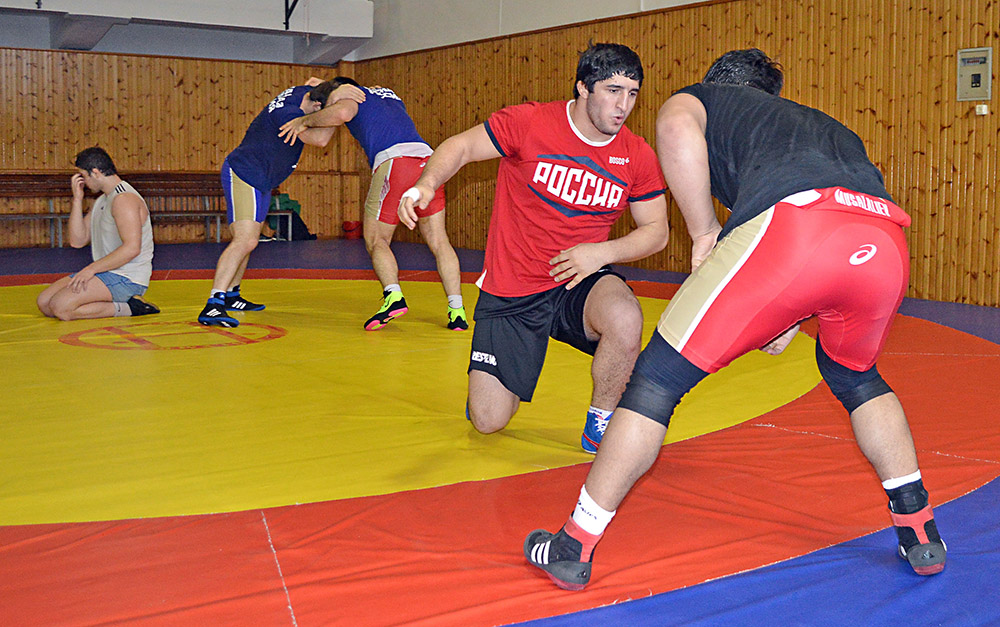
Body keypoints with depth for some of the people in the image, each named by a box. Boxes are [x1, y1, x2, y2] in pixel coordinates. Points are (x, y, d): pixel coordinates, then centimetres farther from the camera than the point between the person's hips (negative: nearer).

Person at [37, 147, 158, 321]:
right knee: (44, 302, 1)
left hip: (127, 279, -10)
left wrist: (91, 269, -22)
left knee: (61, 306, -22)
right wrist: (77, 199, 7)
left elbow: (132, 248, -25)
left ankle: (126, 309, -12)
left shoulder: (124, 199, -14)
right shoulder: (101, 201, 19)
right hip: (106, 274, 10)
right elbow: (77, 241, 13)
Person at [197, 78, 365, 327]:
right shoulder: (287, 113, -27)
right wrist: (334, 101, -37)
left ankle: (231, 295, 35)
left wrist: (337, 90, 8)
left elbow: (313, 80, 24)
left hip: (257, 181, 11)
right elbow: (319, 139, -39)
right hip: (243, 174, -11)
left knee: (248, 240, 20)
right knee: (245, 240, -22)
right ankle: (212, 307, -28)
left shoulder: (301, 91, 0)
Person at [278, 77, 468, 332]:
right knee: (438, 241, 9)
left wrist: (304, 121, 8)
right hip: (426, 157, 6)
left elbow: (341, 113, -7)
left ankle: (393, 296, -12)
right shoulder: (388, 94, 36)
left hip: (393, 159, -5)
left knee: (376, 240, 10)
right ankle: (457, 310, 1)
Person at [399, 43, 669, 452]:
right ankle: (493, 382, 38)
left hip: (578, 282, 2)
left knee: (626, 319, -35)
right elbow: (460, 147, -5)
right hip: (510, 294, -1)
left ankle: (600, 425, -8)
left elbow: (655, 231, 2)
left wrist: (603, 253, -17)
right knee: (487, 422, -1)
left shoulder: (639, 156, -5)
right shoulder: (529, 123, -13)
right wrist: (426, 184, -25)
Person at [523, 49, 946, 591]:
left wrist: (703, 233, 8)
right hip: (887, 243, 6)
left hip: (791, 222, -5)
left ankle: (573, 548, 13)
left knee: (659, 377, 8)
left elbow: (676, 129, 2)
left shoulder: (699, 97, 28)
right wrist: (793, 316, 40)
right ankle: (920, 534, 36)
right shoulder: (827, 125, 44)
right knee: (853, 374, 35)